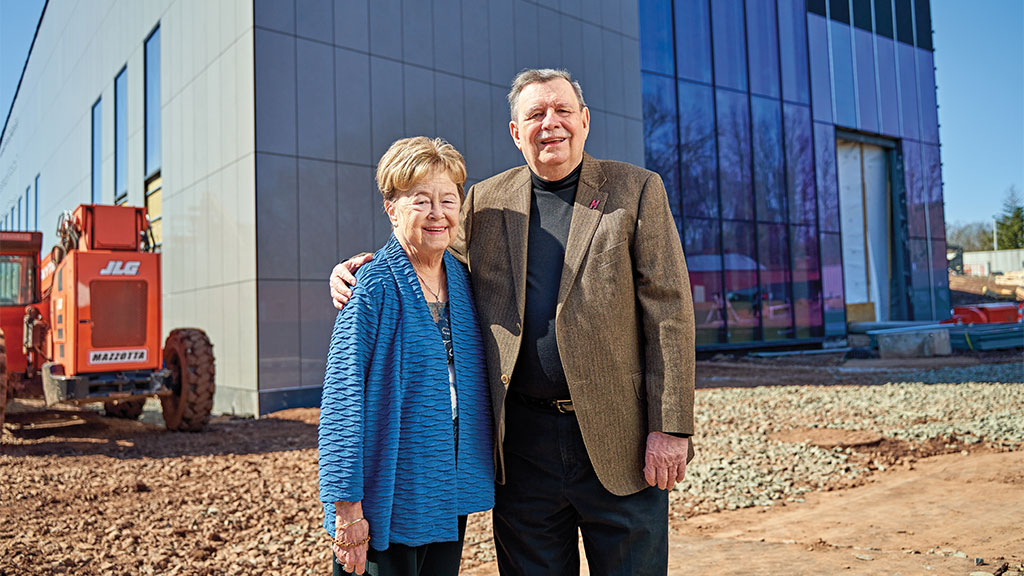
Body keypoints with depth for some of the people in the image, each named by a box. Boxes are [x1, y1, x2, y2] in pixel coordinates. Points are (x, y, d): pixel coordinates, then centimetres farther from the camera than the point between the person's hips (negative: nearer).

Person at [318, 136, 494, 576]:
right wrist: (346, 505, -17)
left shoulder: (462, 280, 5)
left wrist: (474, 481, 11)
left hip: (450, 495, 6)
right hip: (389, 501, -6)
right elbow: (341, 397, -15)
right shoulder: (374, 286, -13)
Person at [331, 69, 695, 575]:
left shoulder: (637, 190, 0)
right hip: (522, 440, 2)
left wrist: (671, 428, -10)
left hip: (618, 439, -2)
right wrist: (359, 275, -3)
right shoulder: (486, 201, 8)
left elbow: (668, 310, -5)